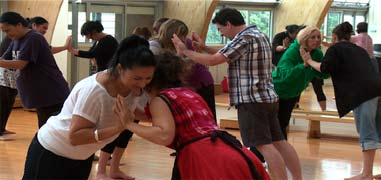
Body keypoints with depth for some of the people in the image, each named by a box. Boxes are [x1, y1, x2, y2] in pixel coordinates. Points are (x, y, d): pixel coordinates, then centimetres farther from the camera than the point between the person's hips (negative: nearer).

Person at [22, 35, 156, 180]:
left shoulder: (136, 88, -14)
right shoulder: (94, 91, -34)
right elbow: (75, 136, -35)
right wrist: (117, 127, -42)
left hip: (82, 156, 7)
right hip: (51, 152, -7)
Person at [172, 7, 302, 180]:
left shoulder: (244, 38, -14)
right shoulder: (259, 35, 17)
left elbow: (212, 60, -17)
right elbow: (227, 56, 25)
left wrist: (184, 51, -6)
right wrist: (204, 47, 21)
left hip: (251, 101, -10)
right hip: (267, 98, 10)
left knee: (264, 145, -10)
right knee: (279, 142, 10)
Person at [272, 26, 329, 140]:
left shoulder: (317, 54, -10)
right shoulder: (292, 51, -29)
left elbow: (322, 74, -9)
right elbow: (285, 74, -40)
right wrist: (304, 65, -49)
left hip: (293, 94, 6)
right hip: (277, 91, -6)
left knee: (283, 124, 14)